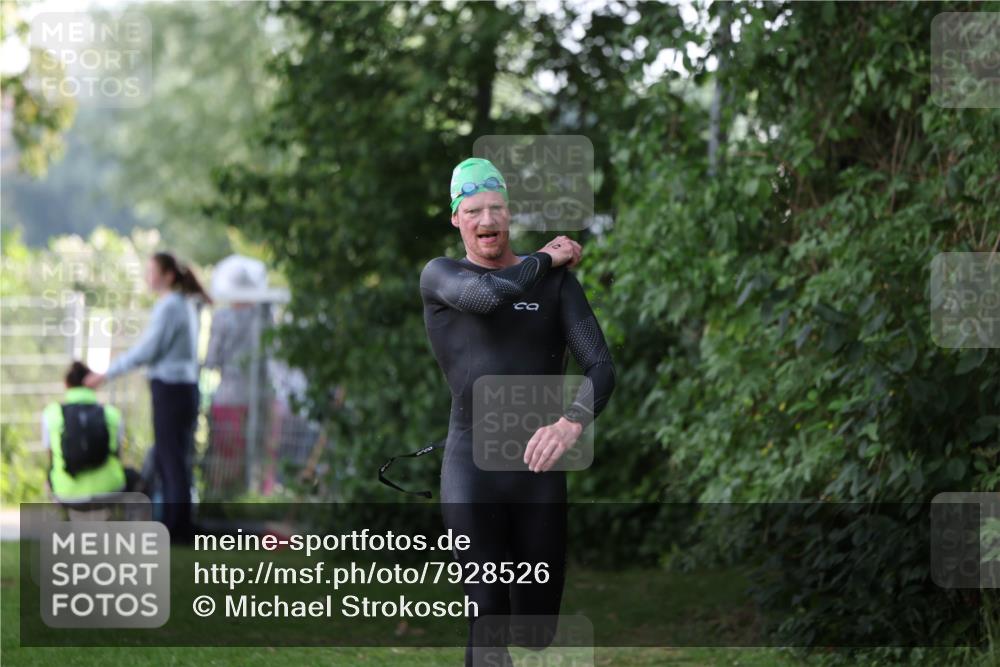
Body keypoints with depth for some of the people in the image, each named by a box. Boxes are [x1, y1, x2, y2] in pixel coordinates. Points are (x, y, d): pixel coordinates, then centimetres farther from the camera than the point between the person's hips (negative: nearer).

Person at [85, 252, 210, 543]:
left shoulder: (169, 306, -15)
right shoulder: (186, 304, 13)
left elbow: (147, 351, -16)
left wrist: (107, 374, -9)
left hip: (170, 388, -9)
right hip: (183, 386, 9)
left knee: (172, 459, -2)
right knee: (167, 457, 15)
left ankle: (178, 528, 4)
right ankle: (176, 526, 19)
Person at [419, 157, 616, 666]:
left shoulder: (556, 283, 7)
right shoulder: (439, 276, 4)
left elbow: (601, 367, -5)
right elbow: (490, 296, -20)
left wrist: (570, 425, -26)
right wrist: (545, 259, -2)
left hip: (540, 472, 2)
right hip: (471, 472, -2)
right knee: (488, 618, -14)